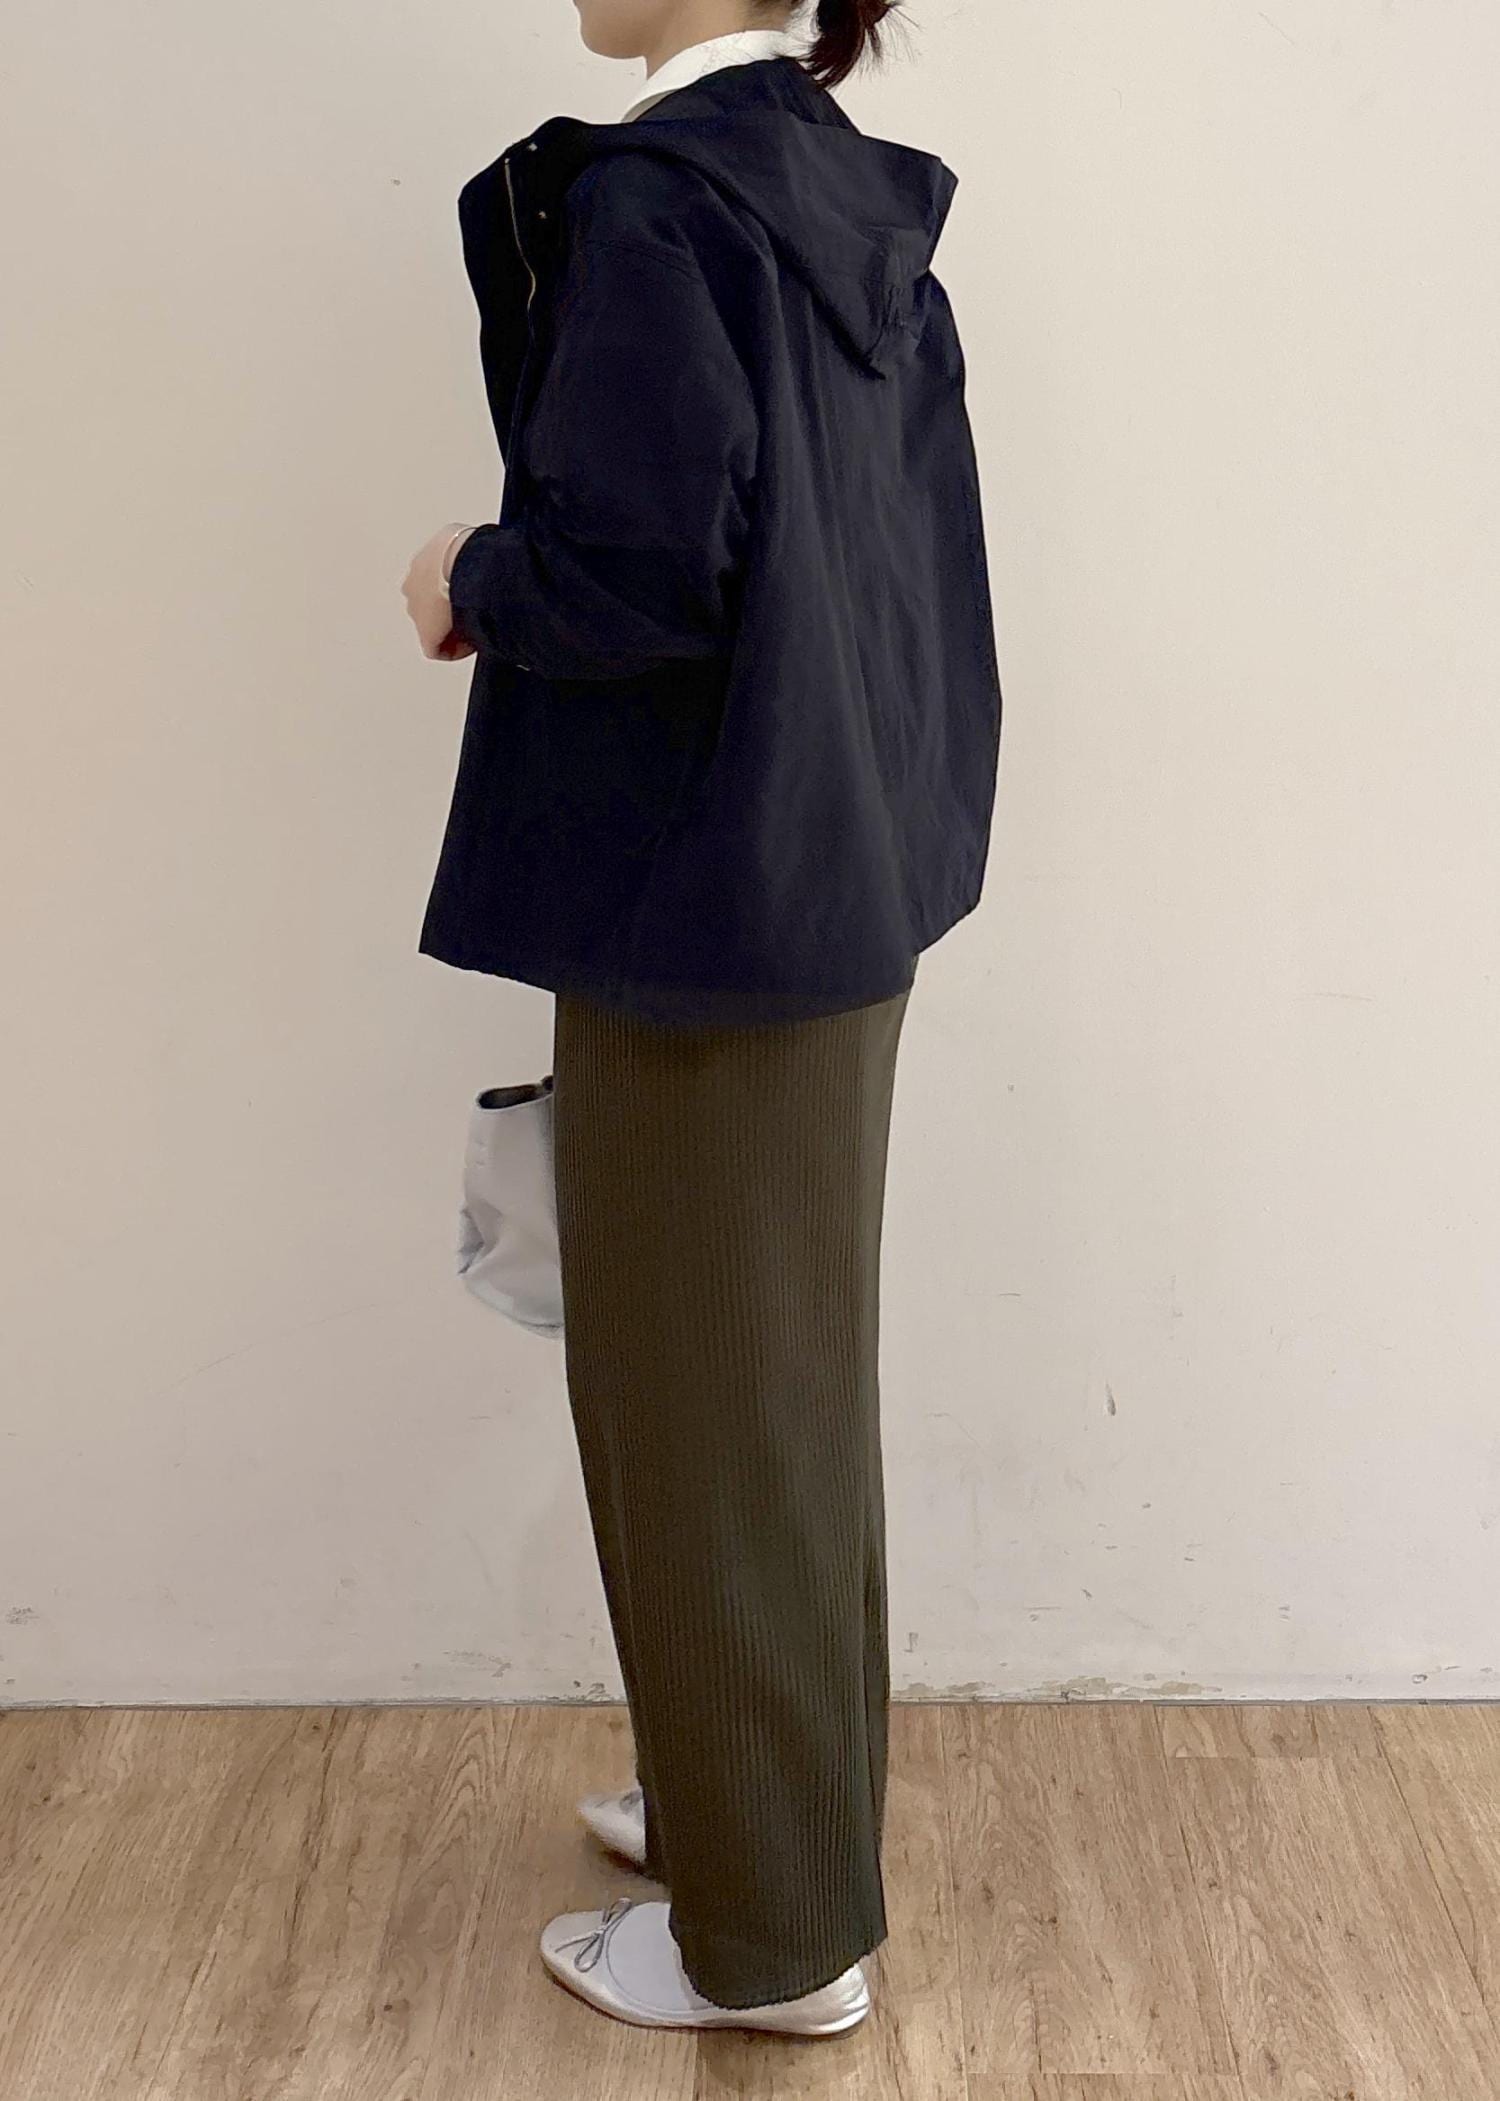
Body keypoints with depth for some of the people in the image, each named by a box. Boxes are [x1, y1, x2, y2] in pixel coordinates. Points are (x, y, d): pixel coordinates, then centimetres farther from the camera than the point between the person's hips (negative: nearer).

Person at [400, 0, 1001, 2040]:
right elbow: (905, 552, 12)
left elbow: (635, 568, -25)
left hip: (700, 915, -9)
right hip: (843, 893, 9)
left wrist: (472, 584, -5)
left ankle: (769, 1933, 21)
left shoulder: (652, 194, -16)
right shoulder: (863, 208, 9)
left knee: (700, 1406, 5)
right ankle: (772, 1794, 40)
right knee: (790, 1379, 20)